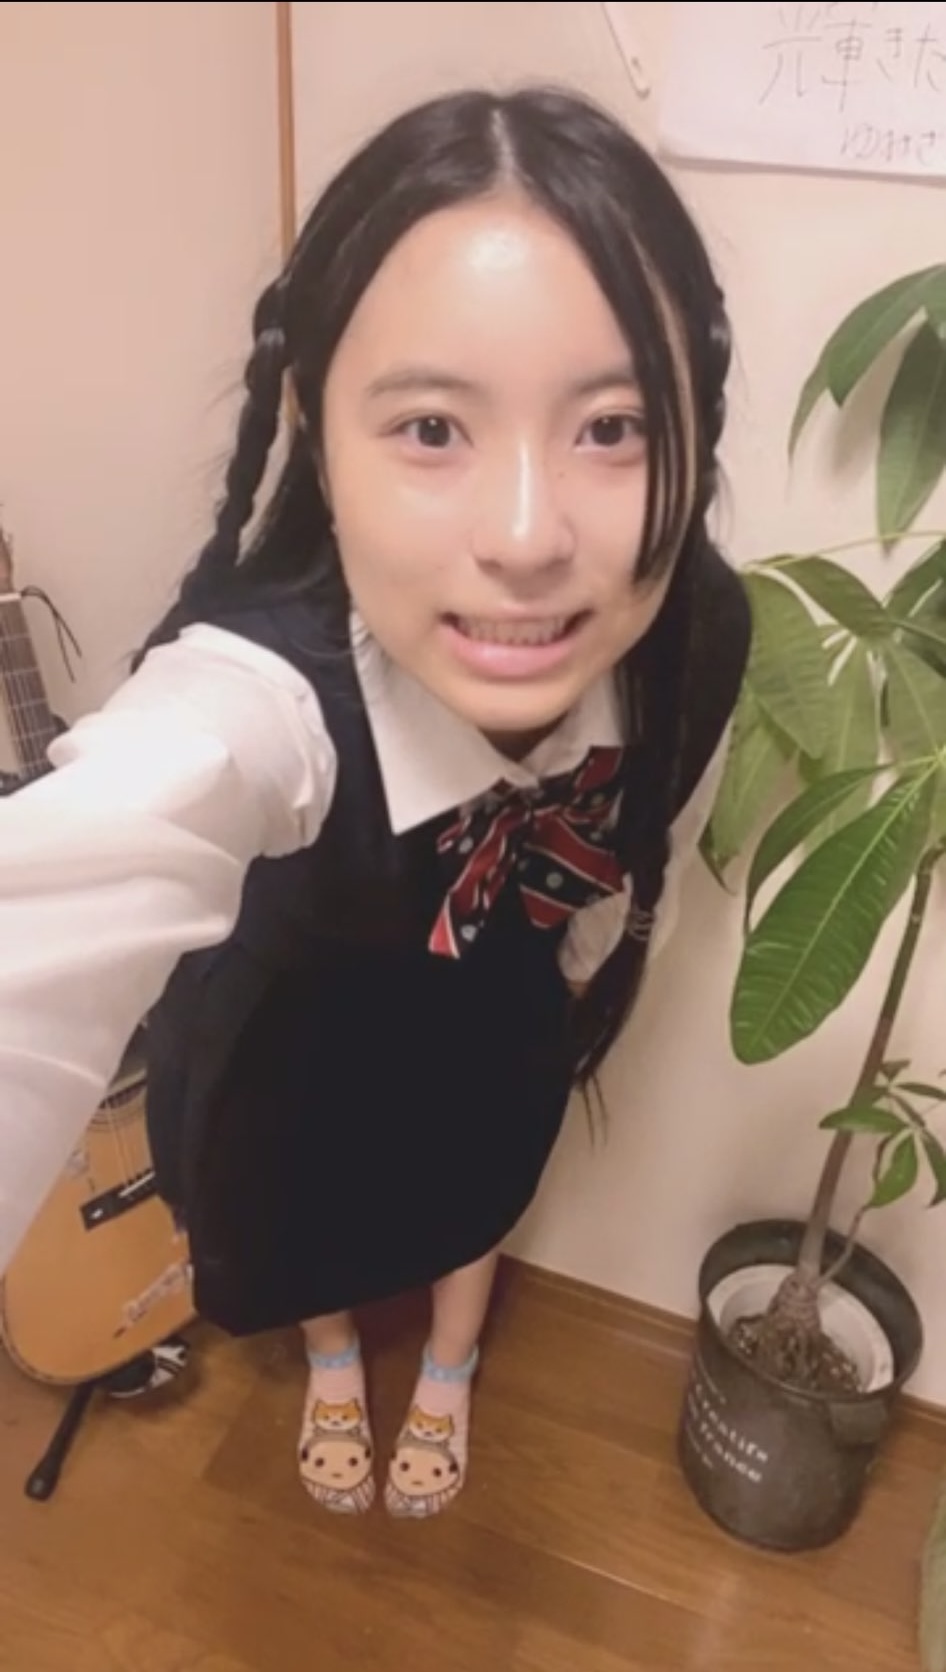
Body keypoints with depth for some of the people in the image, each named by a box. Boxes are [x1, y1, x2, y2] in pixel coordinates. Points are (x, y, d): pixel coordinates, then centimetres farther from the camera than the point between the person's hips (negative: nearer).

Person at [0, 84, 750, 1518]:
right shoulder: (255, 684, -49)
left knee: (478, 1181, 29)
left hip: (511, 993, 3)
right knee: (309, 1197, 26)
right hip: (298, 999, -2)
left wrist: (588, 969, 7)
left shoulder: (698, 637, -34)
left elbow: (655, 845, -10)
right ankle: (333, 1365, 65)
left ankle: (448, 1375, 65)